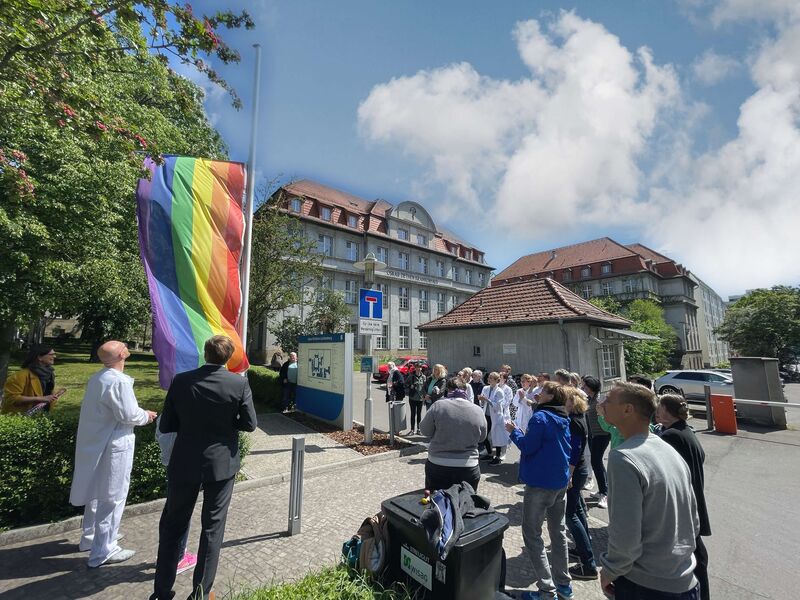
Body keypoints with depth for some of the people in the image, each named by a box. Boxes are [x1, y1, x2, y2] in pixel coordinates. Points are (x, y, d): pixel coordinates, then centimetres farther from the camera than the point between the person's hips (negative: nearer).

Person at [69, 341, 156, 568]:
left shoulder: (96, 378, 5)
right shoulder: (119, 381, -23)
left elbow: (100, 410, 12)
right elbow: (128, 414, -23)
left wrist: (139, 414, 13)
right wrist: (146, 415, -4)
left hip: (94, 443, 9)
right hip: (113, 447, -9)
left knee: (96, 492, 24)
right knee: (111, 497, 4)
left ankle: (90, 538, 41)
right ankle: (103, 551, 15)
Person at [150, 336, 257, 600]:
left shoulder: (181, 381, -11)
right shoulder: (239, 383, -16)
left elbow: (166, 425, -5)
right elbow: (249, 423, -10)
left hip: (185, 464, 1)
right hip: (221, 464, -1)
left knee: (172, 526, 20)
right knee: (213, 528, 15)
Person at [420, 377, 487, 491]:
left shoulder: (438, 406, -15)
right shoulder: (478, 411, -8)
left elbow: (425, 431, -5)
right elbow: (481, 438, 6)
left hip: (438, 466, -1)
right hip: (468, 469, 2)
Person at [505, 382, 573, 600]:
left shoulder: (540, 417, -20)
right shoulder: (564, 420, 5)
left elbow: (527, 446, -20)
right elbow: (568, 449, 15)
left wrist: (514, 431, -5)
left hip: (540, 484, -8)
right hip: (561, 483, 8)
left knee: (532, 534, 4)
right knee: (558, 531, 20)